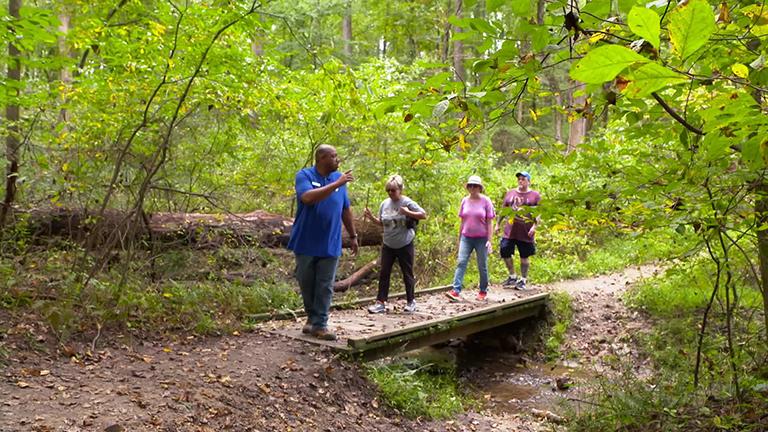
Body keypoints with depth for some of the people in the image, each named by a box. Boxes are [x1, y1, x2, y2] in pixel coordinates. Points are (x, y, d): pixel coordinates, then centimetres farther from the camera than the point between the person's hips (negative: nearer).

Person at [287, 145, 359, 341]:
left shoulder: (339, 178, 7)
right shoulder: (304, 175, -6)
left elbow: (346, 210, 14)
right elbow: (308, 198, -26)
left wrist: (353, 236, 14)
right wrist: (337, 184, -26)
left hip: (330, 245, 2)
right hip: (306, 243, -2)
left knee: (325, 287, 1)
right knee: (306, 284, 11)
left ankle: (320, 324, 8)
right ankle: (312, 317, 29)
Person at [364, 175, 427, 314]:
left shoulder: (407, 203, -12)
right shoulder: (384, 204, 3)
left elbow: (424, 215, -12)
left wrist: (408, 213, -24)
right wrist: (371, 217, -3)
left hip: (405, 245, -4)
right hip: (388, 245, 5)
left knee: (407, 274, 7)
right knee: (384, 273, 3)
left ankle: (411, 301, 22)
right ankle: (380, 303, 6)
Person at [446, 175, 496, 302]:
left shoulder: (486, 201, -4)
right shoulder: (465, 201, 6)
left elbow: (490, 222, -3)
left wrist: (489, 240, -9)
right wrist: (459, 238, 13)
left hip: (481, 238, -2)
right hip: (466, 237, 3)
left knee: (482, 266, 7)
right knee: (461, 262, -9)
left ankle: (483, 291, 22)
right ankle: (456, 291, -15)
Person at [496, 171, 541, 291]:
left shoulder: (535, 195, 1)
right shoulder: (510, 193, 10)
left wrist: (534, 227, -14)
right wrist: (498, 224, 13)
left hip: (525, 233, -3)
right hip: (509, 231, 3)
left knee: (524, 257, 6)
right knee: (505, 253, 3)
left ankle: (523, 280, 20)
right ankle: (512, 277, 22)